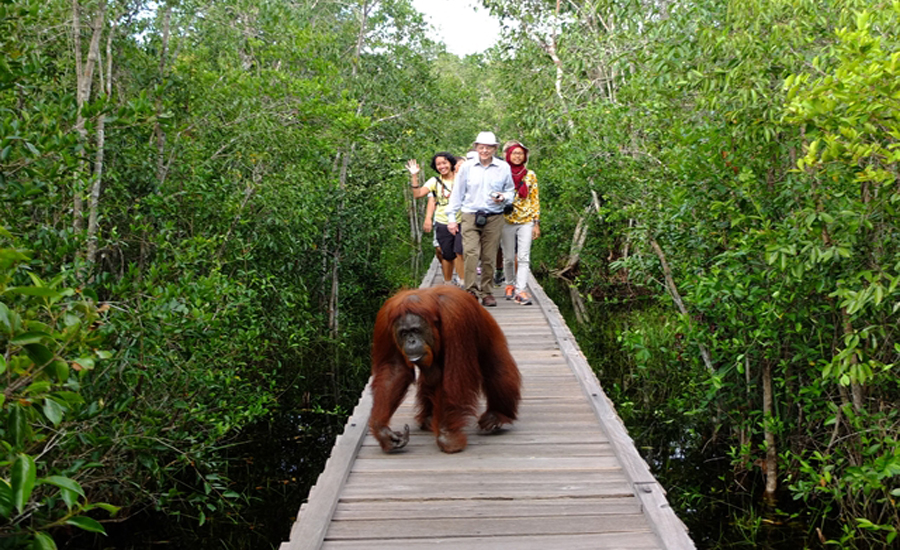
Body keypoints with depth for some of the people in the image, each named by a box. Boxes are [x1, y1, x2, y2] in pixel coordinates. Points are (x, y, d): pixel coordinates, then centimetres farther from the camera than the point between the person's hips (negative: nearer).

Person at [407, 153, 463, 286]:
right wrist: (414, 176, -9)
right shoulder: (435, 181, 7)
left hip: (460, 222, -2)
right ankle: (448, 283, 22)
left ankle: (463, 282, -5)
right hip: (443, 224, 2)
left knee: (460, 252, -15)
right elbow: (418, 194, -2)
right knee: (447, 255, 8)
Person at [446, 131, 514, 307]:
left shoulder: (504, 168, 8)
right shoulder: (467, 167, 7)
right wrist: (451, 218, 7)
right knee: (470, 253, -17)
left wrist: (503, 198, -7)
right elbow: (457, 193, 11)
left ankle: (487, 293, 14)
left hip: (494, 218, 1)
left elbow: (510, 191, 17)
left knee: (489, 258, 2)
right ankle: (471, 290, -14)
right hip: (470, 216, -1)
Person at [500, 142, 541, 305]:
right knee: (509, 258, 6)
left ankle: (521, 290, -11)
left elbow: (535, 200, 7)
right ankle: (510, 285, 26)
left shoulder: (530, 176, 6)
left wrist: (536, 223, 3)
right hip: (507, 220, 0)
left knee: (524, 257, -8)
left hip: (526, 221, 0)